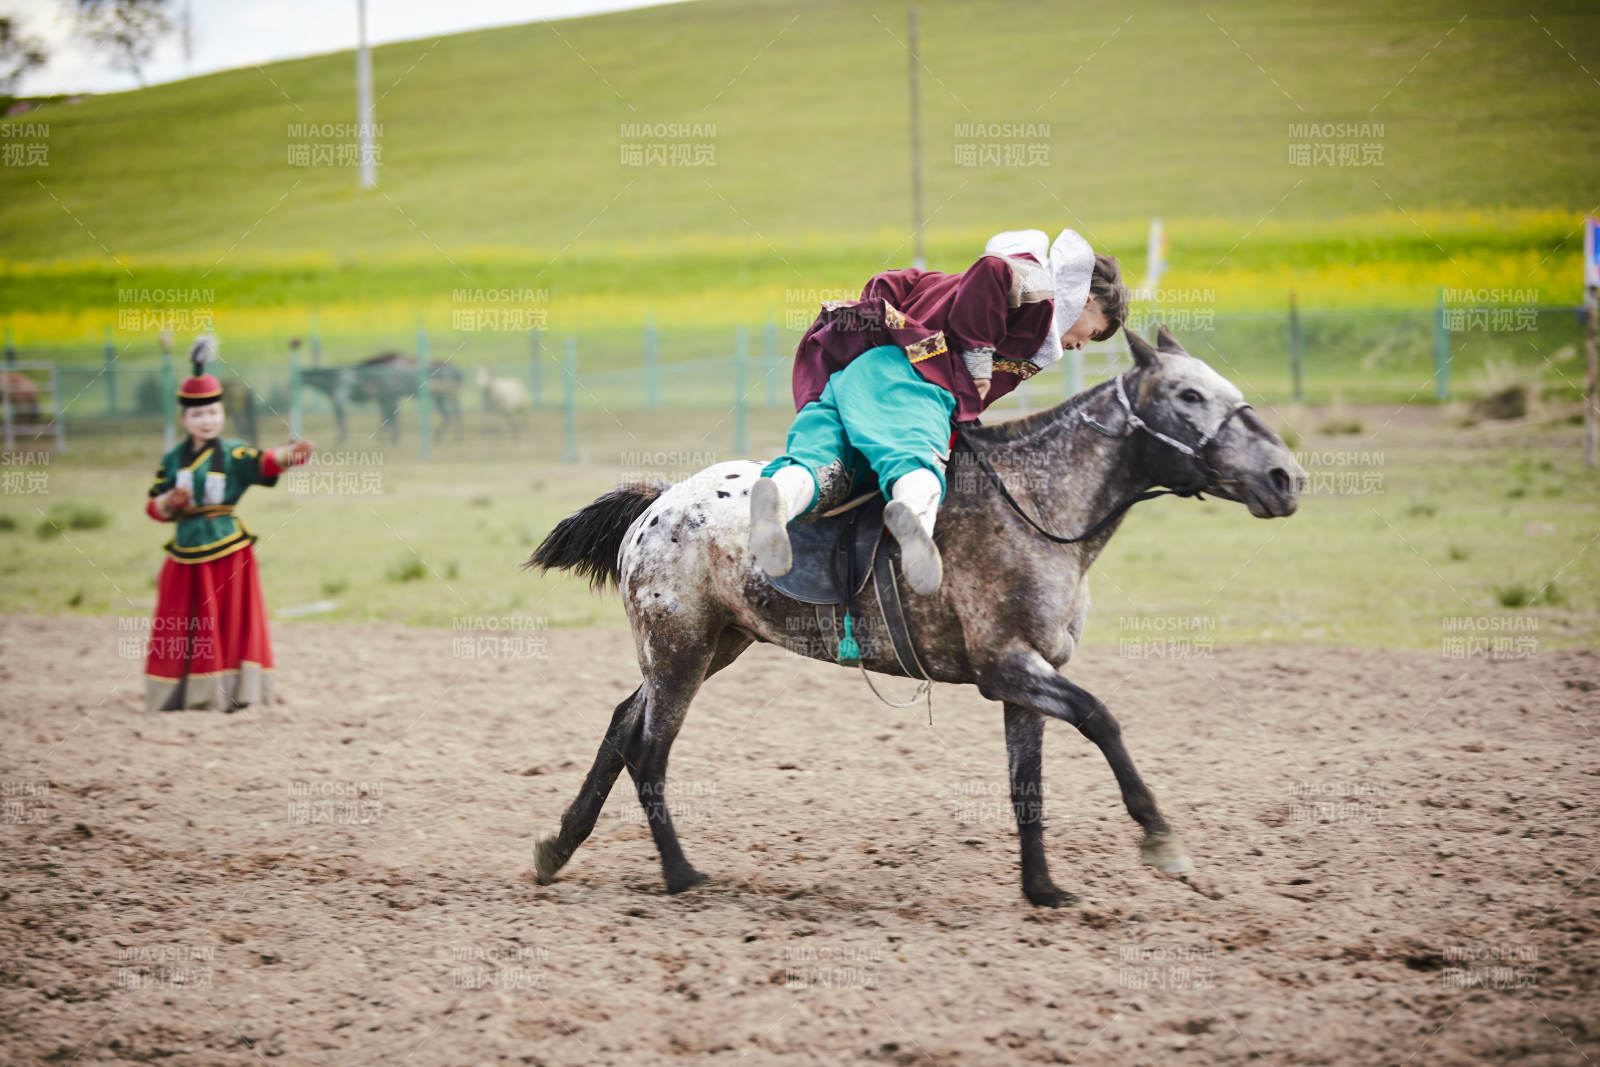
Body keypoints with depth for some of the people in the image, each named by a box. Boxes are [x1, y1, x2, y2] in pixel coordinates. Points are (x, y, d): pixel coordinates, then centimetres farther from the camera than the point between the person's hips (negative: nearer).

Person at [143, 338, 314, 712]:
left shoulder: (233, 456, -2)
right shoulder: (172, 461, 4)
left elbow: (264, 463, -22)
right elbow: (154, 508, 7)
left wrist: (290, 454, -42)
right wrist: (171, 501, -15)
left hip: (228, 550, -2)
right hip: (187, 551, 2)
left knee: (233, 622, -1)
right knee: (181, 628, 5)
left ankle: (231, 692, 6)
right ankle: (176, 694, 15)